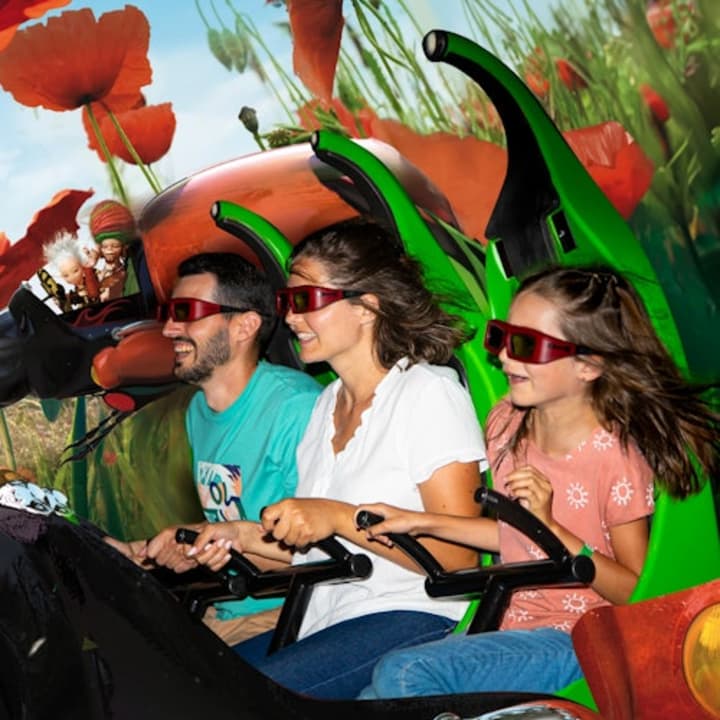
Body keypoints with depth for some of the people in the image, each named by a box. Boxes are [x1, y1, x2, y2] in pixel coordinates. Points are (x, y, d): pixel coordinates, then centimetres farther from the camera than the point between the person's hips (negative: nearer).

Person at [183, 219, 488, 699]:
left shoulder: (428, 393, -8)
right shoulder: (329, 403, 19)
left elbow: (459, 555, -15)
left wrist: (340, 517, -21)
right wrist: (242, 535, 10)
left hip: (409, 620, -8)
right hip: (325, 620, 8)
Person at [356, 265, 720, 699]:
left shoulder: (615, 456, -17)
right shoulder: (506, 423, 4)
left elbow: (637, 592, -14)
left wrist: (549, 526, -25)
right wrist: (422, 523, 14)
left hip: (577, 644, -7)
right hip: (512, 626, 7)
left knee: (403, 674, -25)